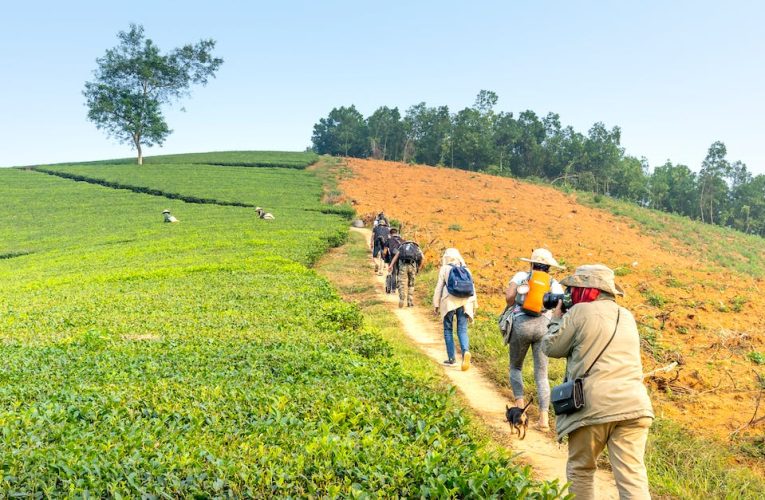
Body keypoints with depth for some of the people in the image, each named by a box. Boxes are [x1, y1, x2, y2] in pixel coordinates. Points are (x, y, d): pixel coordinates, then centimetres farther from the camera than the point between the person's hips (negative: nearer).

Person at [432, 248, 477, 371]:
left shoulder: (444, 269, 2)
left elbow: (439, 287, 1)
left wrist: (436, 305, 7)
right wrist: (474, 306, 19)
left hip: (449, 302, -3)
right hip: (464, 303, 3)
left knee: (448, 330, 10)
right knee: (462, 330, 3)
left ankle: (451, 358, 10)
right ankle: (466, 351, -24)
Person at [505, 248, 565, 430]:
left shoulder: (521, 276, 11)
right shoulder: (554, 284, 14)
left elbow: (509, 296, -2)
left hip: (521, 324, -1)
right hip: (544, 326, 1)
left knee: (515, 367, 20)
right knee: (542, 374, 7)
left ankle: (520, 404, 4)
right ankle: (544, 417, -5)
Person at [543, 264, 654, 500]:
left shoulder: (580, 312, -1)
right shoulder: (627, 316, 18)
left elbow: (552, 347, 7)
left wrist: (556, 319, 22)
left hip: (593, 408, -5)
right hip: (633, 406, 5)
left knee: (579, 472, 14)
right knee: (633, 477, 1)